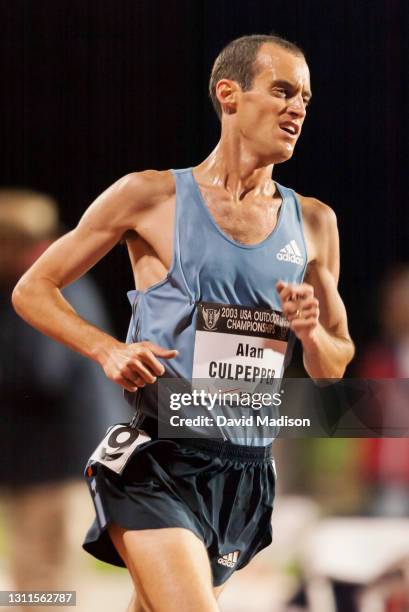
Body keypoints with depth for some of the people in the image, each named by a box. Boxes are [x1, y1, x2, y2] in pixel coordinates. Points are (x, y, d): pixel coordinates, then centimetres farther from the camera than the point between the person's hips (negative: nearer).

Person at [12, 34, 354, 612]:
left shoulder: (313, 223, 11)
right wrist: (108, 350, -13)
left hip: (245, 472, 5)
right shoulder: (152, 196, -2)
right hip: (154, 467, -5)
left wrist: (312, 332, -6)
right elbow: (33, 290, 4)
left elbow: (334, 366, 18)